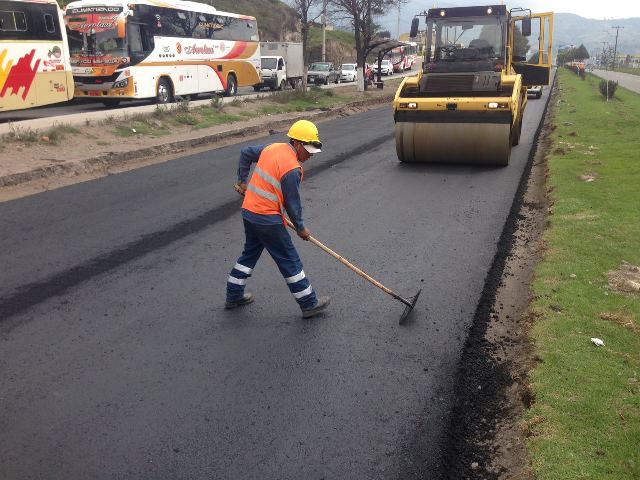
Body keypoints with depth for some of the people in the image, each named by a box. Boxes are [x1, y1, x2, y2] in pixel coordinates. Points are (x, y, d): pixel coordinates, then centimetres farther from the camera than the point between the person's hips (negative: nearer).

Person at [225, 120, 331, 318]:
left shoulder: (272, 148, 4)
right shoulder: (292, 169, -20)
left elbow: (245, 153, 18)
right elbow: (292, 204, -14)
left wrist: (242, 181, 25)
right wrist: (300, 227, 1)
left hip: (249, 211, 9)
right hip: (268, 219, -8)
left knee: (250, 252, 24)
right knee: (289, 261, 2)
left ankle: (234, 296, 35)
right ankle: (309, 304, 13)